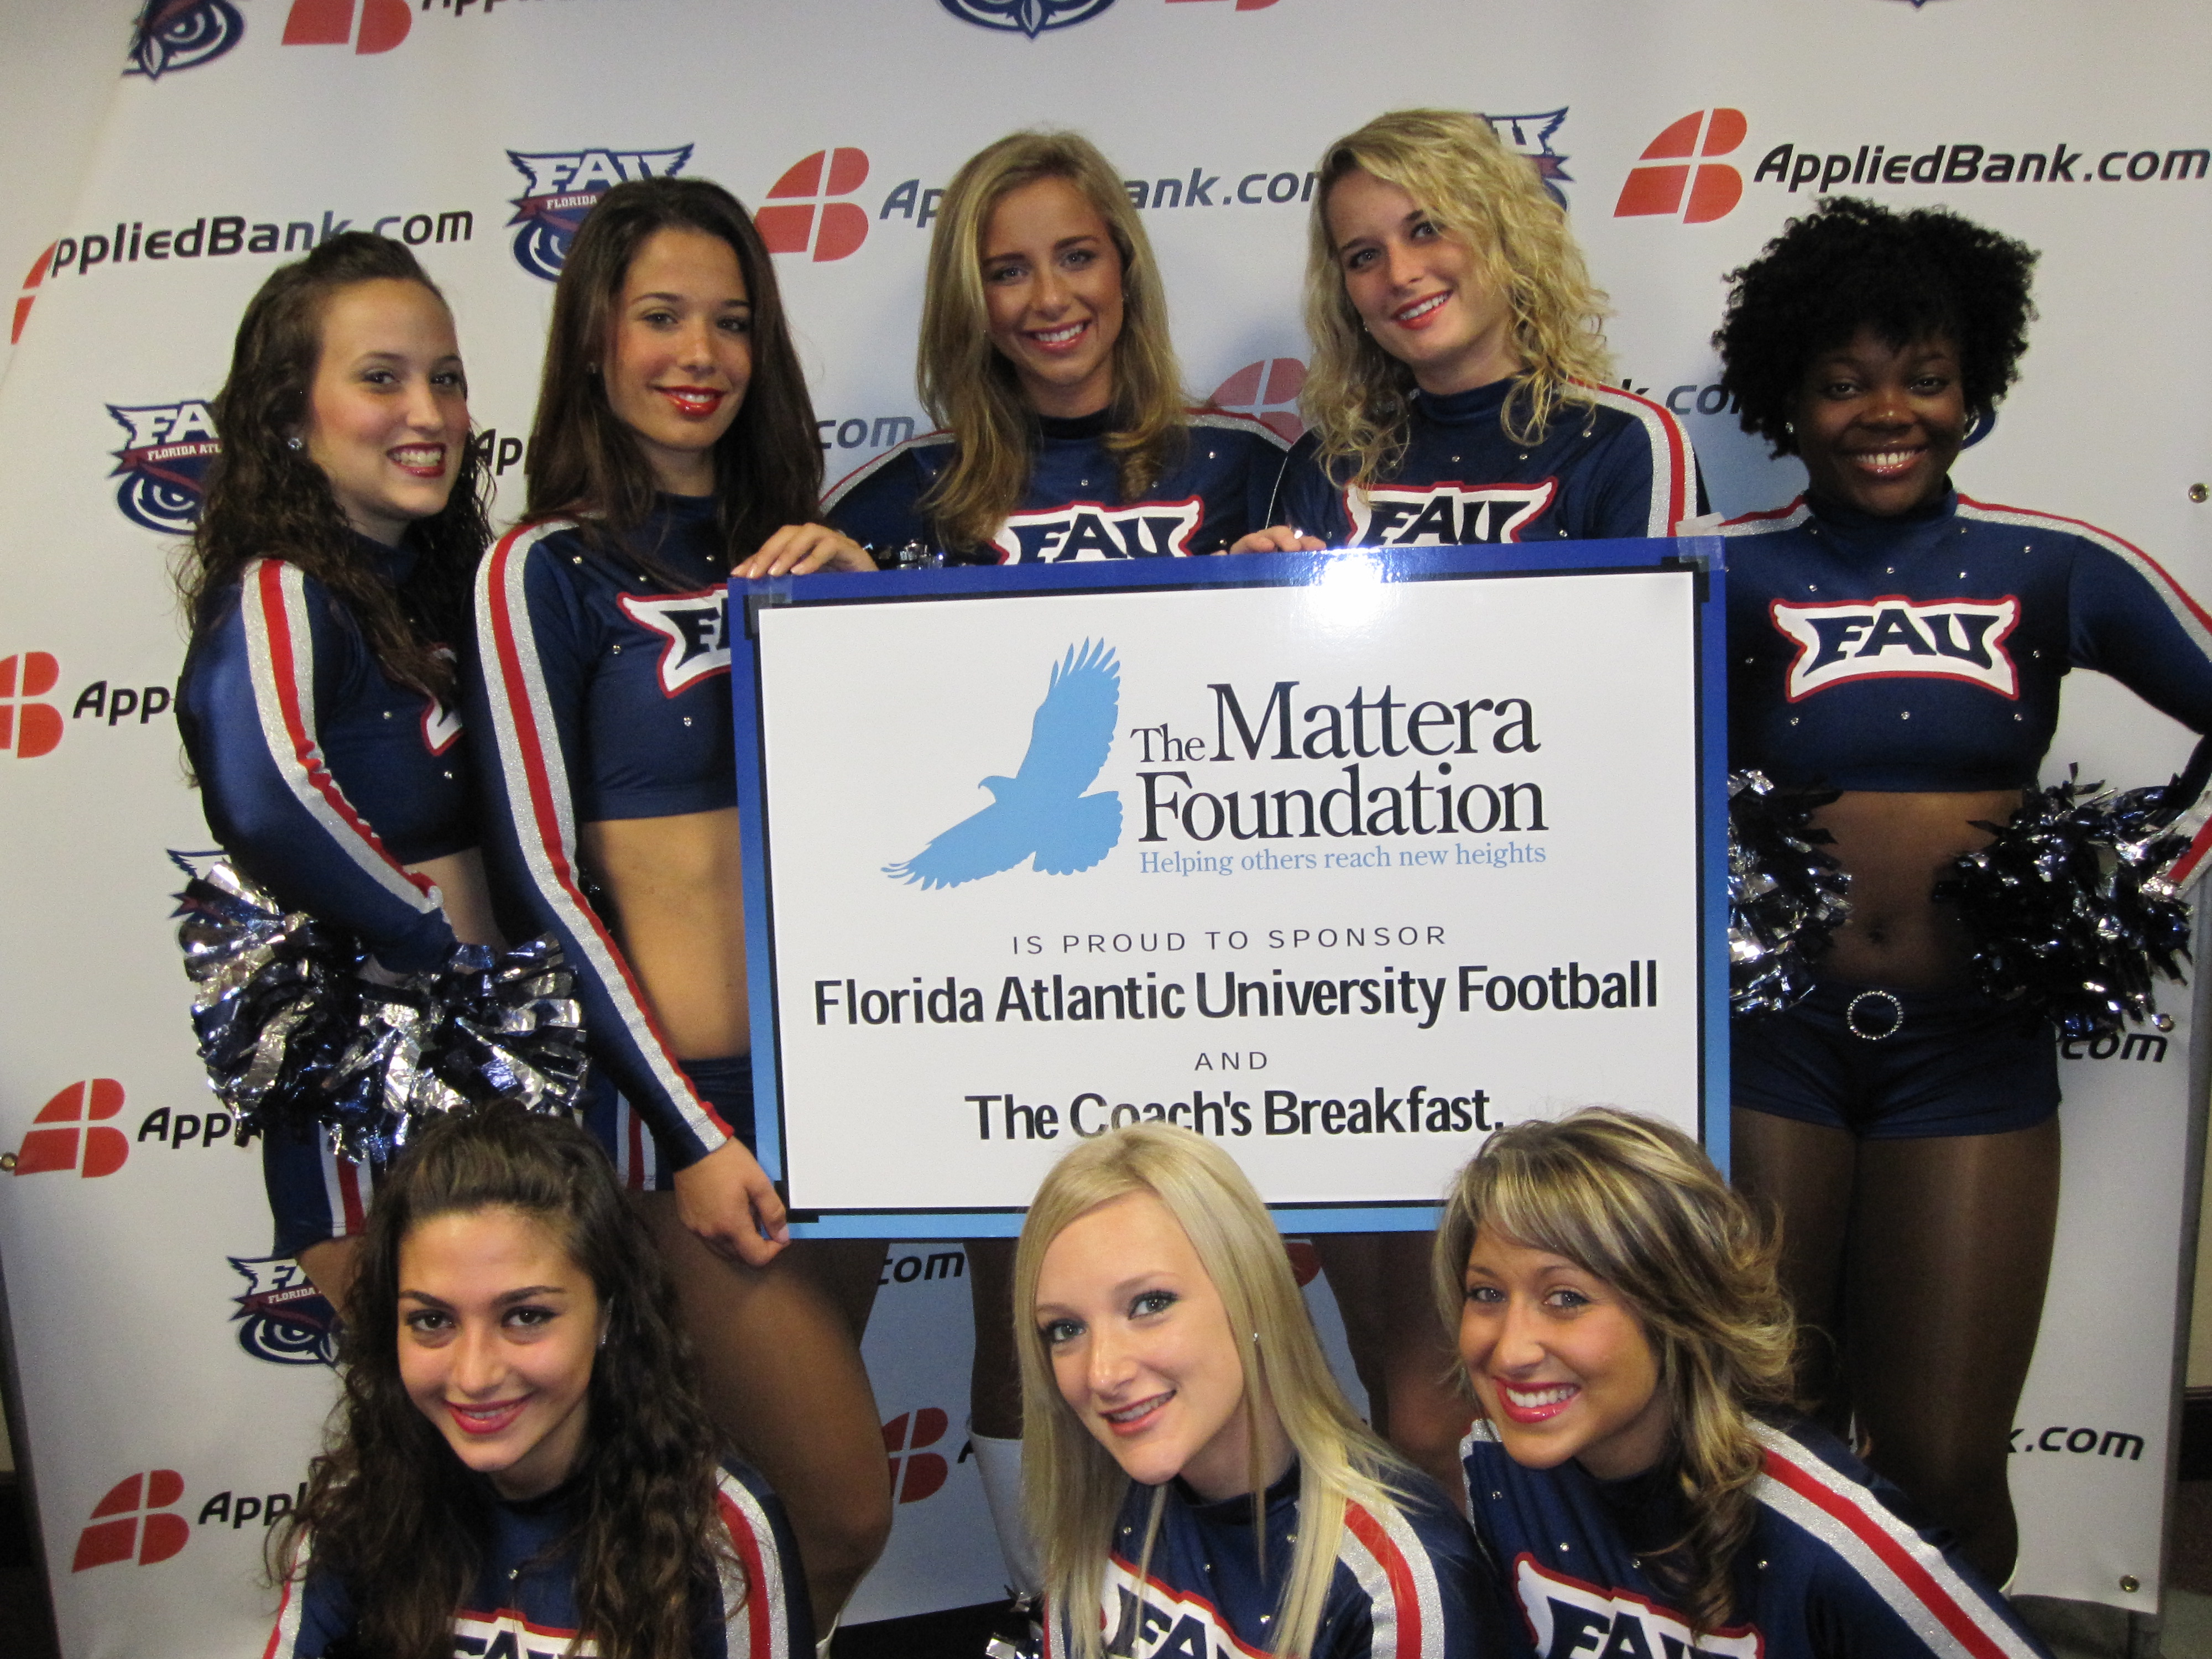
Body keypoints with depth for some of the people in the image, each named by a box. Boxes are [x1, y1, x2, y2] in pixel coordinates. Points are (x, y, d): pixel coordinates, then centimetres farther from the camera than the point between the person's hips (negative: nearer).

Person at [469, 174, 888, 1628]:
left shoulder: (790, 551, 12)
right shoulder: (550, 568, -4)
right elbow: (544, 873, -9)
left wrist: (865, 597, -3)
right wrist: (693, 1132, -12)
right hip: (685, 1090, -5)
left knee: (773, 1483, 16)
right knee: (845, 1511, 0)